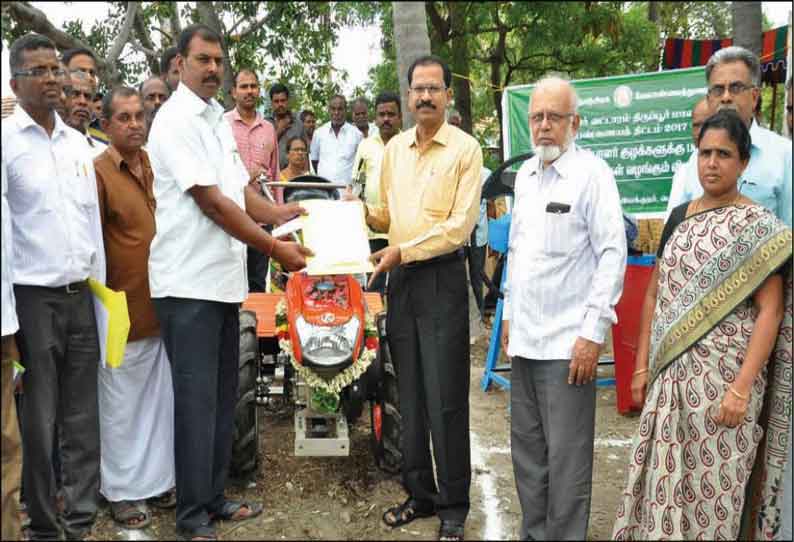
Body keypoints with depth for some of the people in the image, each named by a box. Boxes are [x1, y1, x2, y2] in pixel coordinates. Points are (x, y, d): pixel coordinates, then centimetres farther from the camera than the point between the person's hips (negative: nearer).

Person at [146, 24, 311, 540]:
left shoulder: (217, 118, 16)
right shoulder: (176, 120, -11)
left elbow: (241, 189, 17)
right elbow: (212, 202, -17)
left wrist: (279, 213, 0)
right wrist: (274, 247, -13)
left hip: (225, 279, 9)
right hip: (189, 283, -8)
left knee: (223, 397, 14)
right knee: (198, 400, -1)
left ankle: (214, 497, 28)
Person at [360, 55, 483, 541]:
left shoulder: (465, 149, -6)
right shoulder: (394, 148, 11)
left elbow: (460, 225, -13)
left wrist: (405, 250, -18)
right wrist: (362, 212, -1)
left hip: (442, 278, -5)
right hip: (399, 278, 6)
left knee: (445, 399, -1)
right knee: (409, 394, 12)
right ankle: (420, 493, 25)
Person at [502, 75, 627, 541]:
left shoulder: (592, 173, -10)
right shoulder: (525, 174, 12)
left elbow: (612, 254, -14)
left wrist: (593, 332, -17)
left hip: (567, 342, -7)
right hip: (524, 337, 8)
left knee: (566, 458, 1)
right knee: (527, 448, 17)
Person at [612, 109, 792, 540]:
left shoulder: (758, 226, -6)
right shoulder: (679, 217, 10)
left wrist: (742, 388, -18)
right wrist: (642, 365, 7)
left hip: (723, 376, -5)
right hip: (670, 374, 5)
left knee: (711, 485, 5)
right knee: (663, 476, 10)